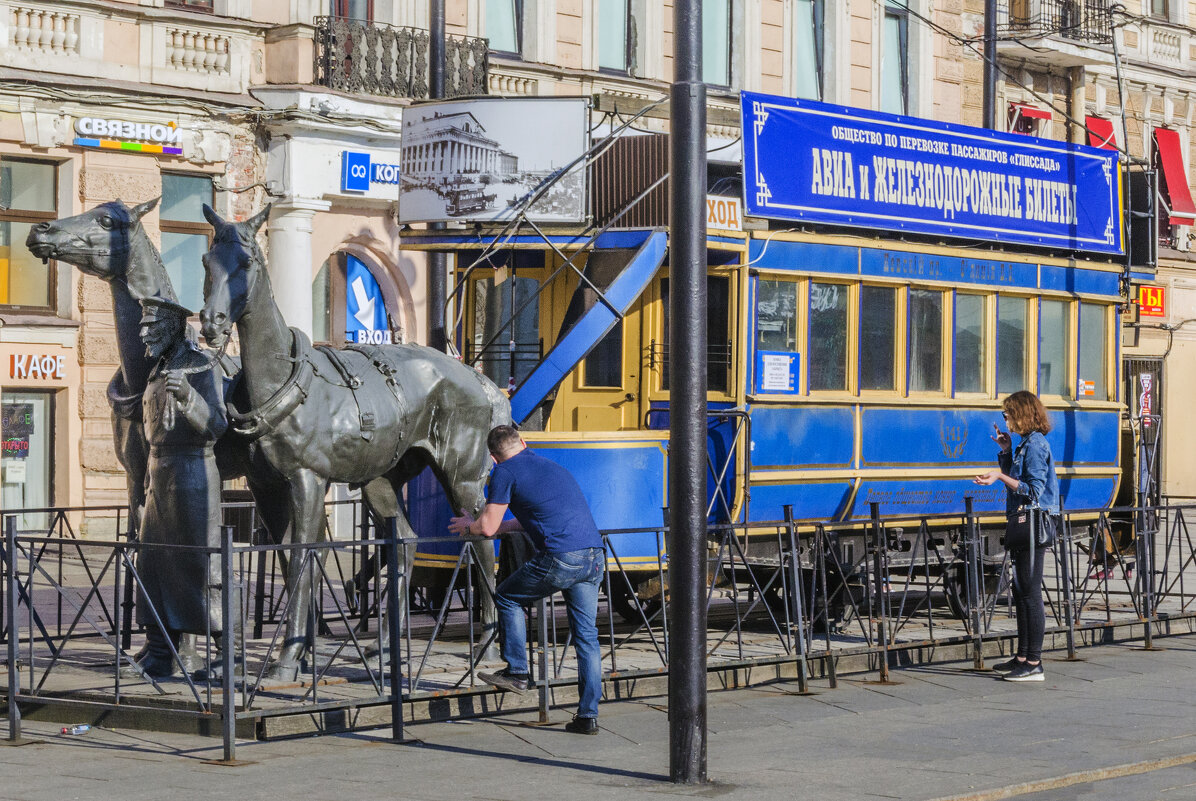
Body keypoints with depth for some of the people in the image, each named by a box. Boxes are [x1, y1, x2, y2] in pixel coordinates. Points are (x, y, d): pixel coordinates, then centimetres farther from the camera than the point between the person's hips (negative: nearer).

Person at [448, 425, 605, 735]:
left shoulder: (505, 471, 4)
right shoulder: (554, 468, 28)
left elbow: (488, 527, 4)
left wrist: (469, 525, 26)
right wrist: (505, 526, 48)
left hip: (560, 559, -7)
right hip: (595, 555, 7)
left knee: (507, 598, 18)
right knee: (586, 635, 9)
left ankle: (516, 672, 18)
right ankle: (588, 715, 6)